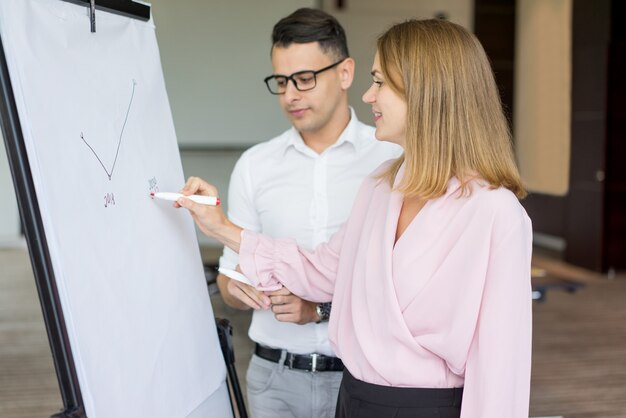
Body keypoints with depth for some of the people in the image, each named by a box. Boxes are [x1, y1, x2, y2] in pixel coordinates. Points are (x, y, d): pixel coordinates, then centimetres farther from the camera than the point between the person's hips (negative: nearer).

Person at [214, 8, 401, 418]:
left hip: (363, 373, -2)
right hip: (275, 374, 3)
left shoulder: (393, 159, -8)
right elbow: (230, 278, 6)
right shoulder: (254, 166, 3)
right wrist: (236, 286, -15)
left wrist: (323, 309, -20)